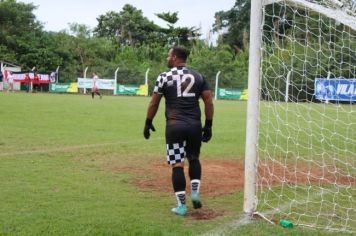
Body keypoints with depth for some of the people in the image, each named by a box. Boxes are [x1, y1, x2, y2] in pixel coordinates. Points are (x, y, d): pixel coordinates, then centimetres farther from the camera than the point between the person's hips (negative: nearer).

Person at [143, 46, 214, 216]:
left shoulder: (164, 77, 2)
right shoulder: (198, 76, 10)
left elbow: (154, 103, 5)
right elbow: (209, 102, 5)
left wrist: (148, 122, 17)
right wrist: (208, 125, 10)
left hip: (174, 125, -3)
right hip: (195, 125, 3)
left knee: (177, 165, 2)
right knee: (194, 159, 24)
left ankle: (181, 205, 3)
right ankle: (195, 192, 9)